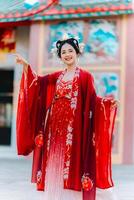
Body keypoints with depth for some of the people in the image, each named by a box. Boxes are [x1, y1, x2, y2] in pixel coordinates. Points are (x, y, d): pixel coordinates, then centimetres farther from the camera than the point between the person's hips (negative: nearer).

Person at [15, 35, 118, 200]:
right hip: (55, 127, 5)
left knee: (72, 166, -5)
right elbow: (36, 82, 9)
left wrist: (105, 102, -26)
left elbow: (91, 101, -7)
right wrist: (25, 65, -3)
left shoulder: (85, 76, 0)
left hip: (73, 128, -5)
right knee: (55, 168, 6)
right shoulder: (56, 77, 15)